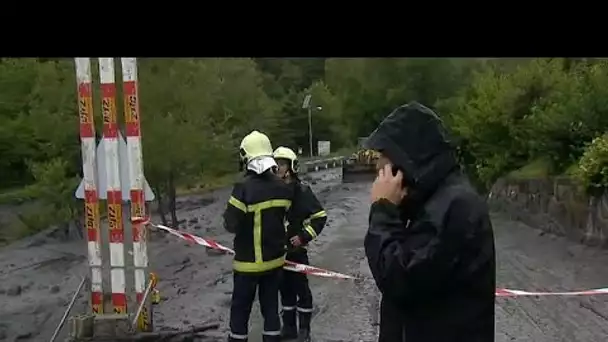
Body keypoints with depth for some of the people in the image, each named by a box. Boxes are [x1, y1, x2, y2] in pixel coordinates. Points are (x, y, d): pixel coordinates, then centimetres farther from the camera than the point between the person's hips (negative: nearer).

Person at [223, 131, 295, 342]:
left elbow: (231, 225, -19)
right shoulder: (282, 187, -3)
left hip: (249, 261, -5)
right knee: (270, 305, 15)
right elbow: (283, 216, 6)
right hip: (274, 258, 5)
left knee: (240, 308, 10)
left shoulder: (244, 187, -22)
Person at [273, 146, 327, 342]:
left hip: (296, 248, -5)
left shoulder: (302, 190, -13)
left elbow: (321, 216, -12)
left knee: (301, 288, 5)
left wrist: (304, 236, -16)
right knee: (285, 288, 15)